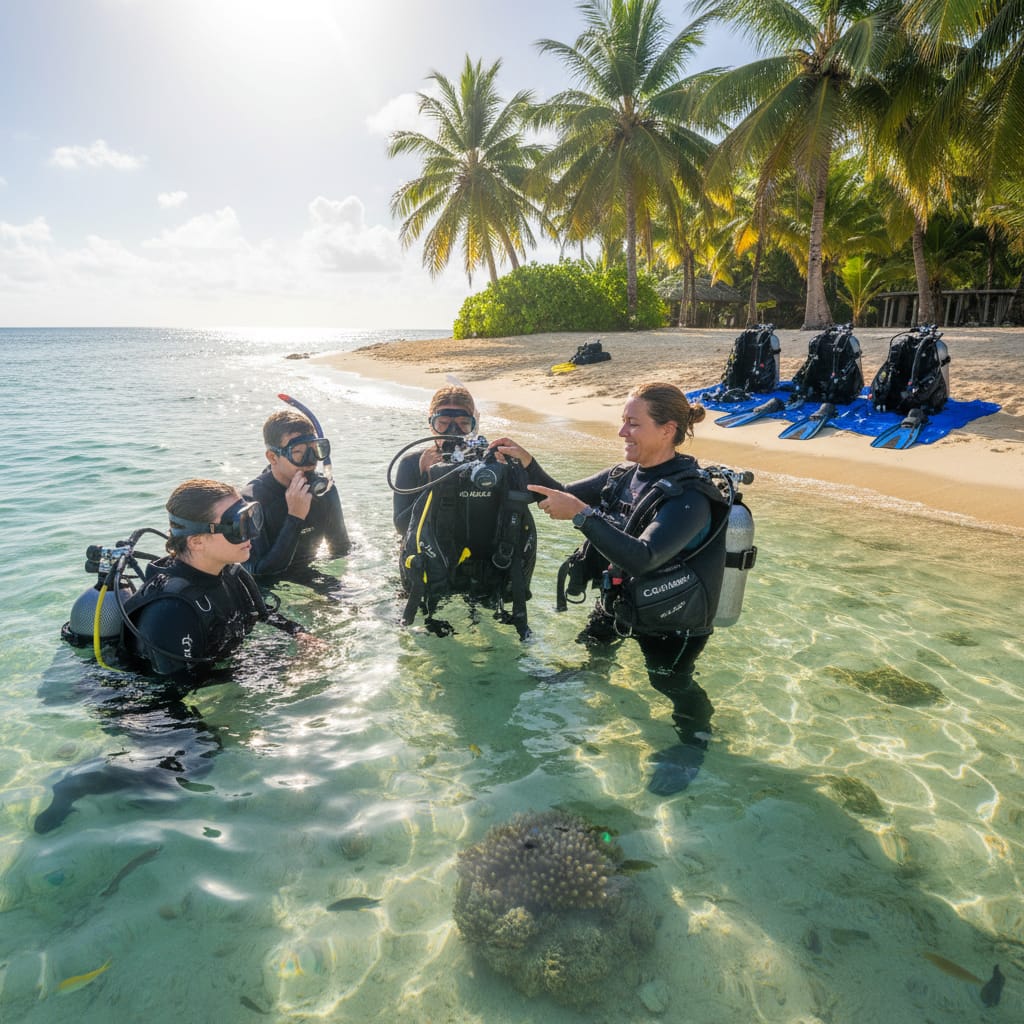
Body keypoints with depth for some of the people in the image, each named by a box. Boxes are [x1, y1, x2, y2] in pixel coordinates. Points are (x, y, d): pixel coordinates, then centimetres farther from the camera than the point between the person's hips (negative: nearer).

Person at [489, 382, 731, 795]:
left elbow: (642, 558, -42)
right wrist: (527, 464, -17)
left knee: (673, 684, 8)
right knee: (592, 643, 27)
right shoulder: (623, 475, -9)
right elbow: (563, 498, 0)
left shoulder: (690, 497, -32)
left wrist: (582, 513, -44)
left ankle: (694, 737, 40)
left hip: (671, 618, -7)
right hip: (620, 598, 7)